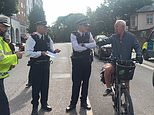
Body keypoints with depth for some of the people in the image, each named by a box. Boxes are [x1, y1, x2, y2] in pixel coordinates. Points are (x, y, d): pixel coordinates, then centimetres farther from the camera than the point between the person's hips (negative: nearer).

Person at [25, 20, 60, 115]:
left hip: (46, 65, 6)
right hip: (36, 65, -6)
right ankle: (35, 107, 18)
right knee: (36, 86, 3)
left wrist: (54, 51, -5)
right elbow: (28, 53, -18)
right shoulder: (32, 38, -10)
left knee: (45, 85, 14)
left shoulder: (47, 39, 10)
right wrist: (40, 53, -25)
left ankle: (44, 104, 31)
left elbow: (50, 51, 16)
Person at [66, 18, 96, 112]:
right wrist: (88, 47, -9)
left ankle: (84, 102, 23)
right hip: (77, 61, -4)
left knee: (86, 82, 10)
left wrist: (84, 44, -17)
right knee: (76, 83, -1)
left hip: (87, 61, 4)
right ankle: (73, 103, 11)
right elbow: (76, 48, -19)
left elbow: (94, 44, -6)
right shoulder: (74, 35, -6)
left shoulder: (88, 34, 8)